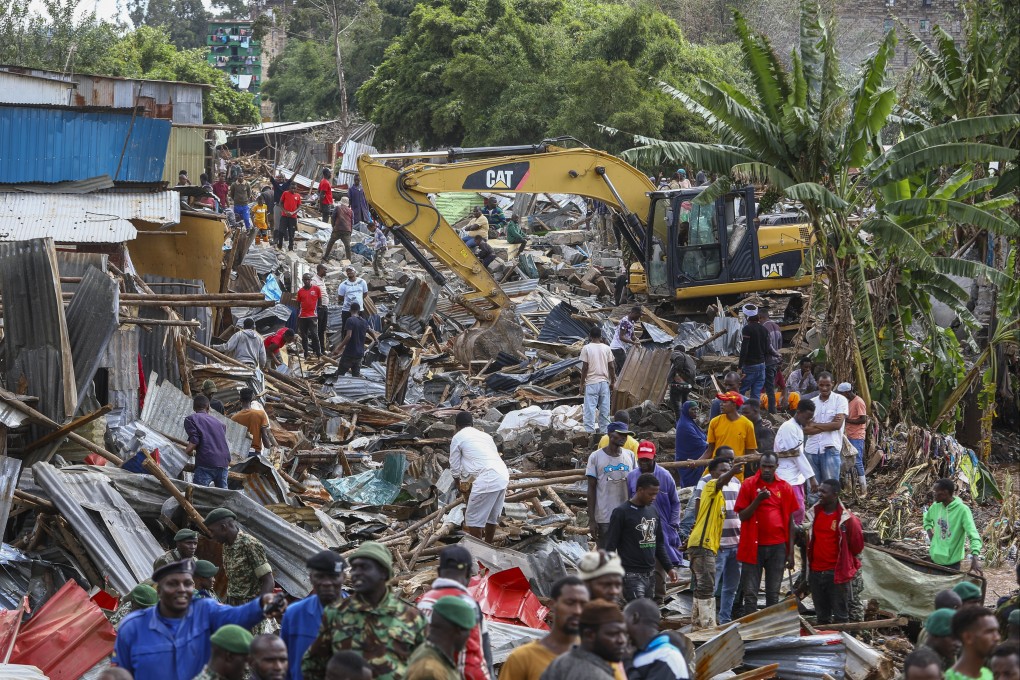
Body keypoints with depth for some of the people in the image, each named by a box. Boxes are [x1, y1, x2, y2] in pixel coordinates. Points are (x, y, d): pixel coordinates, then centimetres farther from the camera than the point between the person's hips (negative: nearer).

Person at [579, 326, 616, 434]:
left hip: (591, 383, -3)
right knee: (604, 409, 10)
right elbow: (611, 366, 3)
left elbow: (585, 367, -9)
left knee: (590, 410, -2)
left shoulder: (586, 348, -7)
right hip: (604, 382, 3)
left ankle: (590, 431, -5)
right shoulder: (606, 348, 3)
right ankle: (604, 430, 15)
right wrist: (612, 382, 12)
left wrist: (582, 384, -2)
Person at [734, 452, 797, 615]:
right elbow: (742, 516, -3)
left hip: (777, 546, 2)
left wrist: (791, 552, 5)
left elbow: (790, 521, 8)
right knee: (750, 593, -2)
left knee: (773, 593, 5)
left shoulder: (785, 488, 6)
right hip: (754, 545, -2)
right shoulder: (748, 485, 0)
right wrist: (758, 500, -19)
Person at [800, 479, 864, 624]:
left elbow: (857, 546, -1)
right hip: (816, 572, 5)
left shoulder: (847, 518, -11)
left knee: (840, 616, 2)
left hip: (837, 573, -5)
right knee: (822, 616, 14)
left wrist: (844, 560, 8)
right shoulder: (812, 514, 4)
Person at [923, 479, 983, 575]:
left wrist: (975, 557, -38)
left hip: (952, 561, -6)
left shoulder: (962, 510, -18)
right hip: (935, 558, 6)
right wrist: (929, 530, 5)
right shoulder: (935, 506, 2)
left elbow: (973, 534, -26)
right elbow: (927, 519, 26)